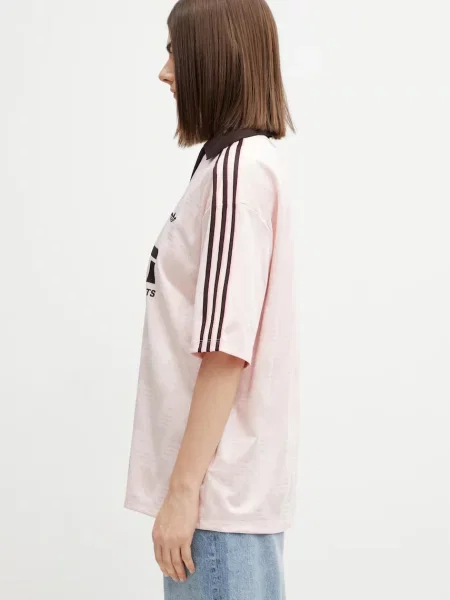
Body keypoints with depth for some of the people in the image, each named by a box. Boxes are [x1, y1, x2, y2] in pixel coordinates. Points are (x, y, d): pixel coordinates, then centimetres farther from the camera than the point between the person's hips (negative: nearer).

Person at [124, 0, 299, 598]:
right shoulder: (247, 161, 14)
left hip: (220, 485, -9)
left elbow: (227, 347, -20)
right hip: (222, 476, 9)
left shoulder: (237, 167, -15)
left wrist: (183, 489, -17)